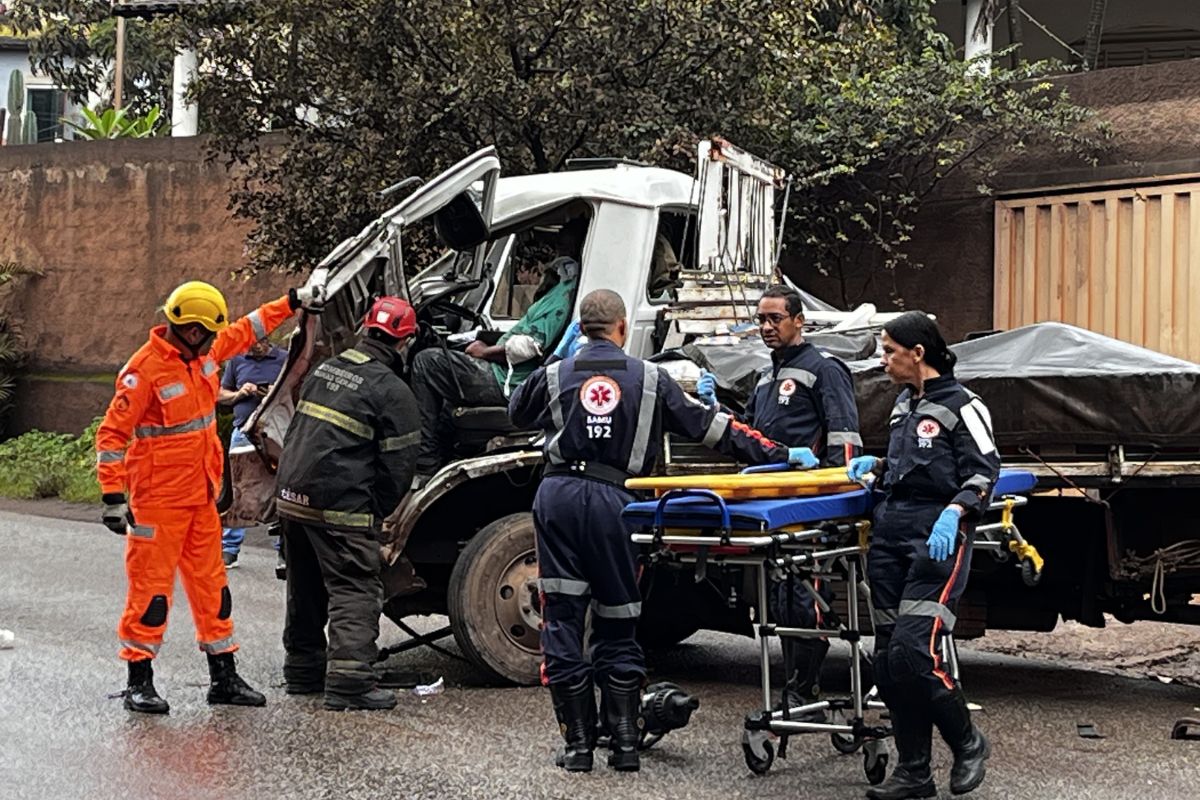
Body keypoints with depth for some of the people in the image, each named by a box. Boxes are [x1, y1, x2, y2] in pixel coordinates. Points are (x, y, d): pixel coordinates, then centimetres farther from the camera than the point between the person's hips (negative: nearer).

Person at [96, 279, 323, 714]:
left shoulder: (203, 353, 6)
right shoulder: (145, 369, -17)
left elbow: (245, 331, 25)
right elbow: (111, 434, -16)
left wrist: (293, 302, 25)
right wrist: (113, 496, -21)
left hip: (201, 496, 8)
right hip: (158, 499, -8)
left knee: (211, 584, 11)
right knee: (151, 586, -3)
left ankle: (224, 678, 18)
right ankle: (139, 682, 5)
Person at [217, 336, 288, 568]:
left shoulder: (285, 359, 2)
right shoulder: (237, 360, 11)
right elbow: (221, 395, 16)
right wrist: (239, 394, -4)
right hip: (242, 433, 3)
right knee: (236, 491, 5)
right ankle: (229, 548, 11)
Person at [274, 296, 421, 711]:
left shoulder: (324, 371, 13)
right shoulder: (392, 392, -9)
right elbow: (397, 464, -8)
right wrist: (376, 512, 5)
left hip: (292, 496, 8)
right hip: (342, 507, -8)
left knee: (306, 589, 19)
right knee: (355, 591, -5)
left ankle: (303, 668, 30)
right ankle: (349, 680, -13)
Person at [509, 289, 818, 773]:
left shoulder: (555, 375, 11)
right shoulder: (648, 378, 10)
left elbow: (517, 413, 31)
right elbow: (710, 427, 10)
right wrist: (779, 455, 15)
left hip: (558, 496, 0)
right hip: (612, 500, 0)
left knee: (562, 621, 4)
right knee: (616, 625, 11)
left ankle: (579, 745, 3)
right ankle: (624, 742, 8)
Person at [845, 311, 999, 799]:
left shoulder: (961, 406, -4)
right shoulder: (904, 404, 20)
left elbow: (984, 473, -9)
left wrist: (954, 512, -23)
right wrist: (875, 466, 16)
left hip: (936, 540, -8)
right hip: (890, 537, 8)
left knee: (912, 653, -18)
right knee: (888, 660, 4)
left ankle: (968, 744, 4)